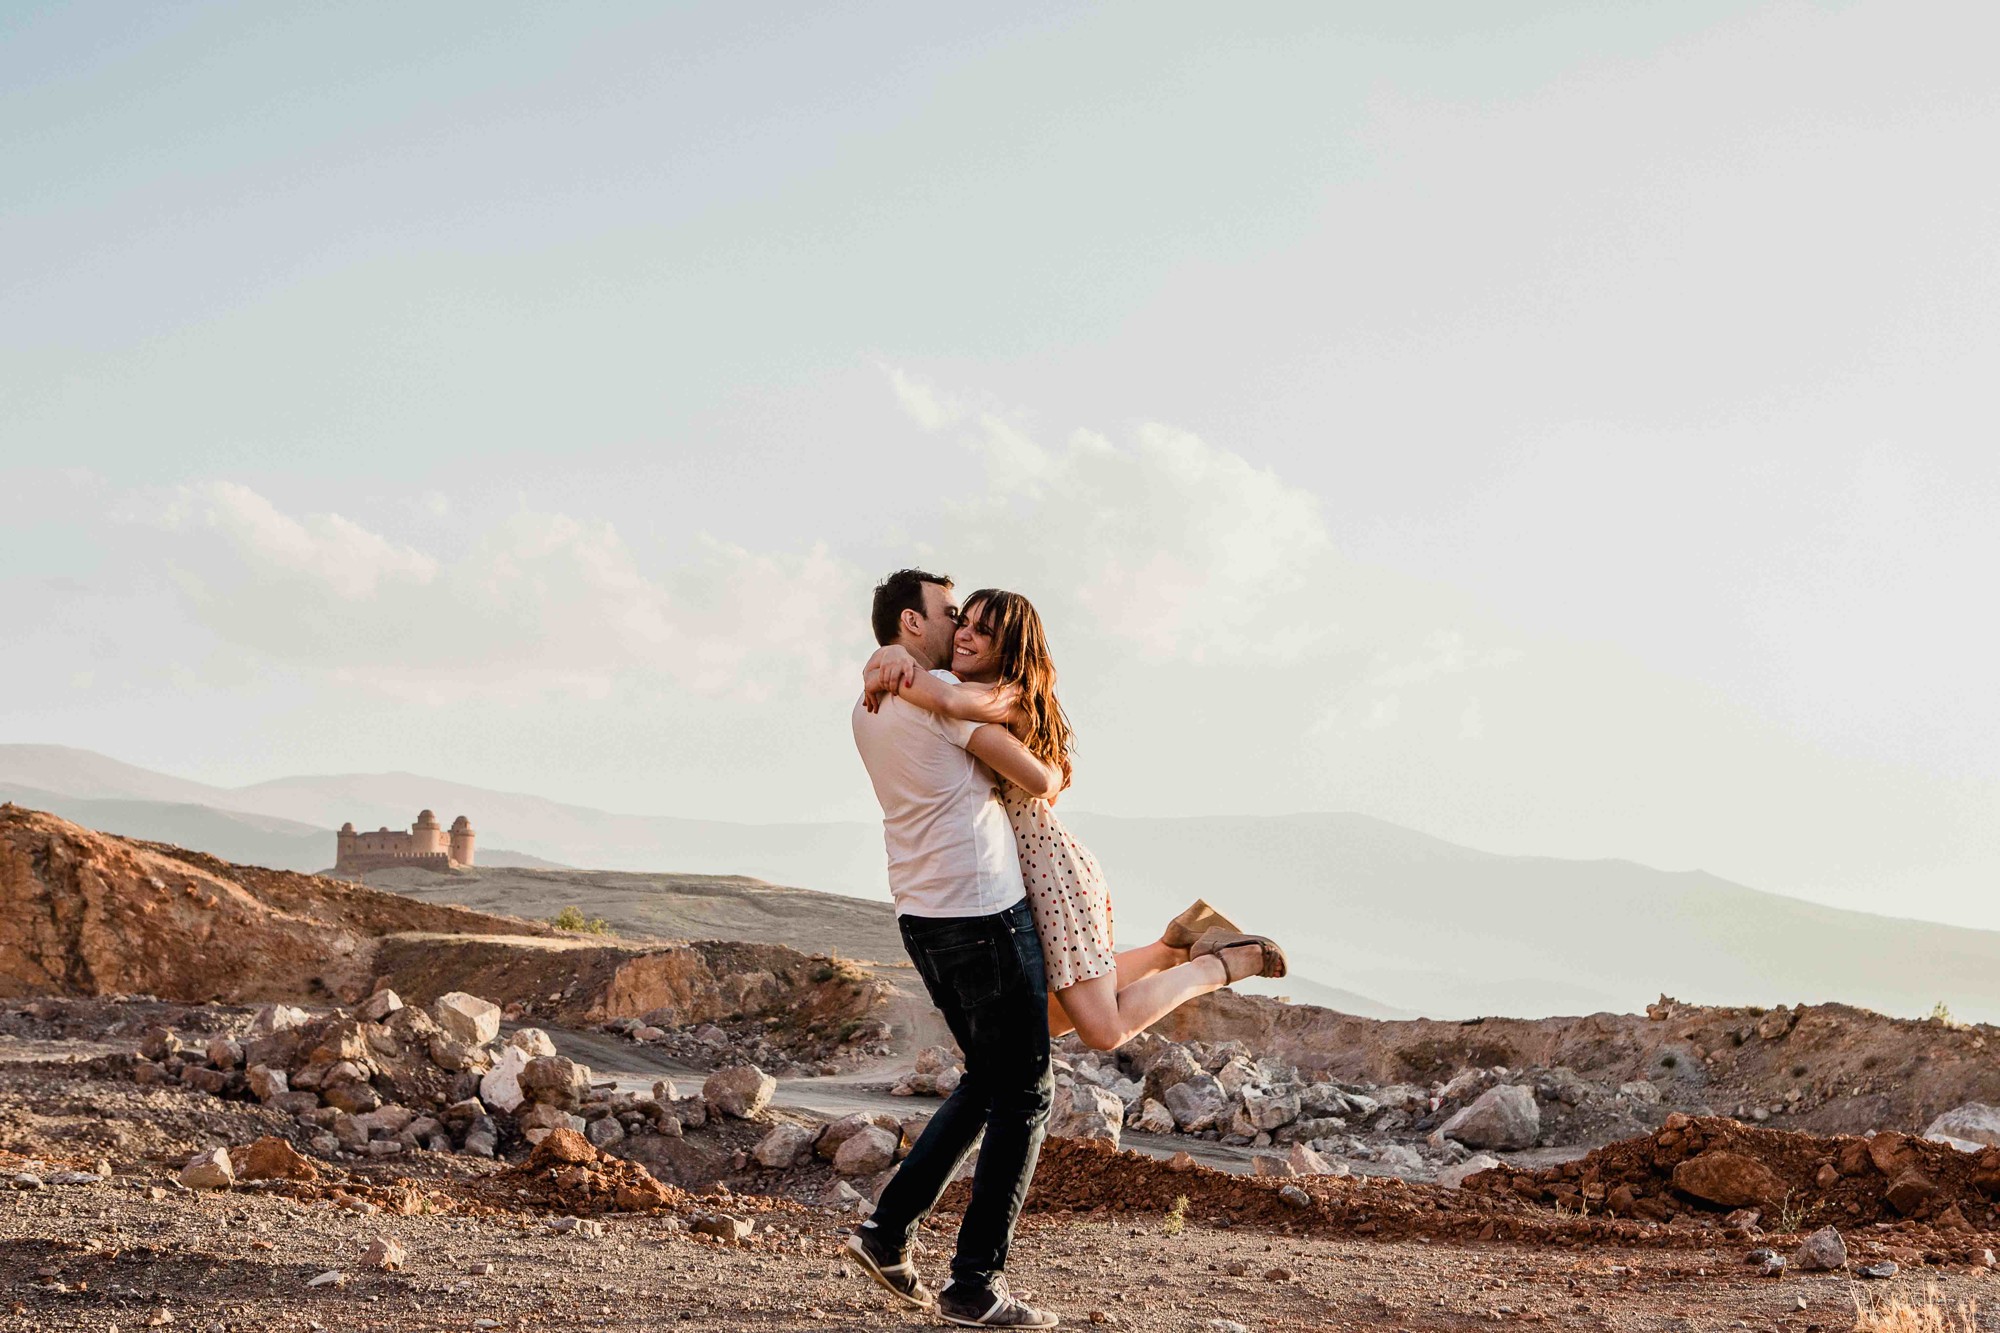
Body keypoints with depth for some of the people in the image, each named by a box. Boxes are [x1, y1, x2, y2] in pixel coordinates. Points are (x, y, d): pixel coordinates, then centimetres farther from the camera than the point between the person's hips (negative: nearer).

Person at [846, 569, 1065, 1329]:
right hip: (985, 911, -9)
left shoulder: (867, 710, 14)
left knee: (988, 1081, 21)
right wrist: (1057, 774, 11)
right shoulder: (942, 694, -13)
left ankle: (889, 1231, 14)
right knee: (1024, 1095, 0)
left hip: (920, 917, 9)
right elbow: (1036, 779, -11)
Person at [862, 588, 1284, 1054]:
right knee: (1056, 1018, 22)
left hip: (1051, 871, -10)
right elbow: (886, 659, 6)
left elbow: (951, 699, -39)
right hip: (1015, 880, 10)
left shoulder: (1010, 696, -16)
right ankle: (1175, 948, 28)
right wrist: (896, 654, -17)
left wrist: (886, 679, -24)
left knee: (1104, 1031, -8)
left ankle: (1221, 965, 8)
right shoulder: (965, 686, 12)